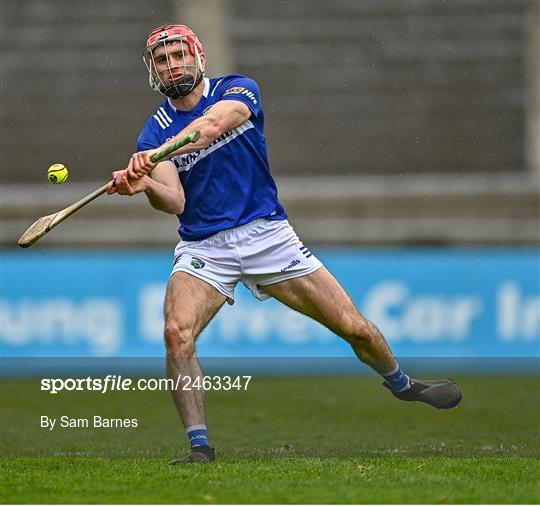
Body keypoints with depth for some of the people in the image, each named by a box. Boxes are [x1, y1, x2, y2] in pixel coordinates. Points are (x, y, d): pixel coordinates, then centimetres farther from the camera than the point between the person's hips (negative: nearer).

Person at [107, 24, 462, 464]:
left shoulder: (237, 89, -3)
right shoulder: (154, 133, 0)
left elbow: (212, 124, -26)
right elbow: (174, 201, -14)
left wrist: (159, 153, -43)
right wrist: (145, 184, -38)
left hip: (267, 235, 0)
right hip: (204, 249, 0)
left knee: (356, 328, 2)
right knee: (177, 332, -28)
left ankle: (400, 382, 33)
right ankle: (200, 445, -21)